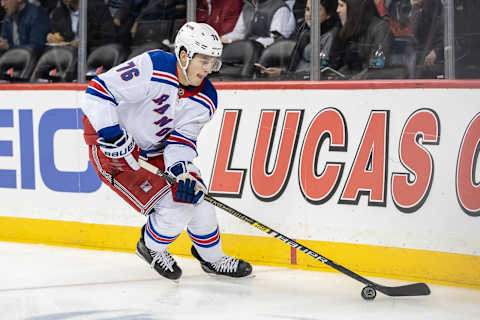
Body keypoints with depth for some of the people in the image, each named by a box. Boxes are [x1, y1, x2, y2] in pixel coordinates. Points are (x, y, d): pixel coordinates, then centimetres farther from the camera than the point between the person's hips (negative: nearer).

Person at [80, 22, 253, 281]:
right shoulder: (151, 68, -29)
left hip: (154, 151, 7)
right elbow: (99, 90, -28)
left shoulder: (205, 100, -8)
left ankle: (212, 257, 30)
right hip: (113, 149, -7)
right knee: (172, 206, -15)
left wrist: (181, 169, -29)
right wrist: (112, 134, -35)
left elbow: (182, 139, -9)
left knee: (192, 194, 5)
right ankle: (151, 247, 16)